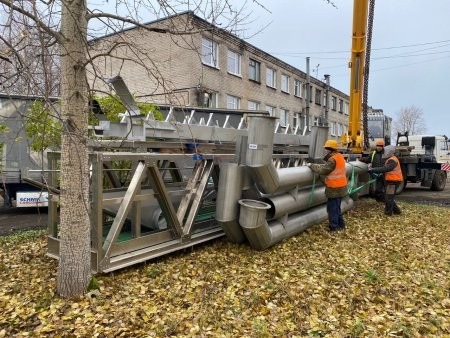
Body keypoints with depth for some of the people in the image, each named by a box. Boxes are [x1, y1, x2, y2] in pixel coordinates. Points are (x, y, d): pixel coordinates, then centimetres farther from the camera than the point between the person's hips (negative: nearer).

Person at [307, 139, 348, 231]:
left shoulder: (332, 160, -22)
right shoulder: (340, 157, 8)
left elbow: (323, 170, -19)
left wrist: (312, 165, -10)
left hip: (335, 189, -10)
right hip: (340, 187, 10)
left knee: (332, 208, 0)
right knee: (336, 207, 20)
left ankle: (334, 227, 7)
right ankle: (340, 224, 30)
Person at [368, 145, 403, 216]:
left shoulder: (392, 160, -17)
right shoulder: (390, 159, 19)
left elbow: (384, 169, -28)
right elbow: (385, 169, 16)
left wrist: (373, 170, -29)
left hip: (392, 181, -11)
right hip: (390, 180, 11)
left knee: (389, 197, -3)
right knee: (388, 197, 16)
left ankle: (388, 212, 5)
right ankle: (396, 210, 25)